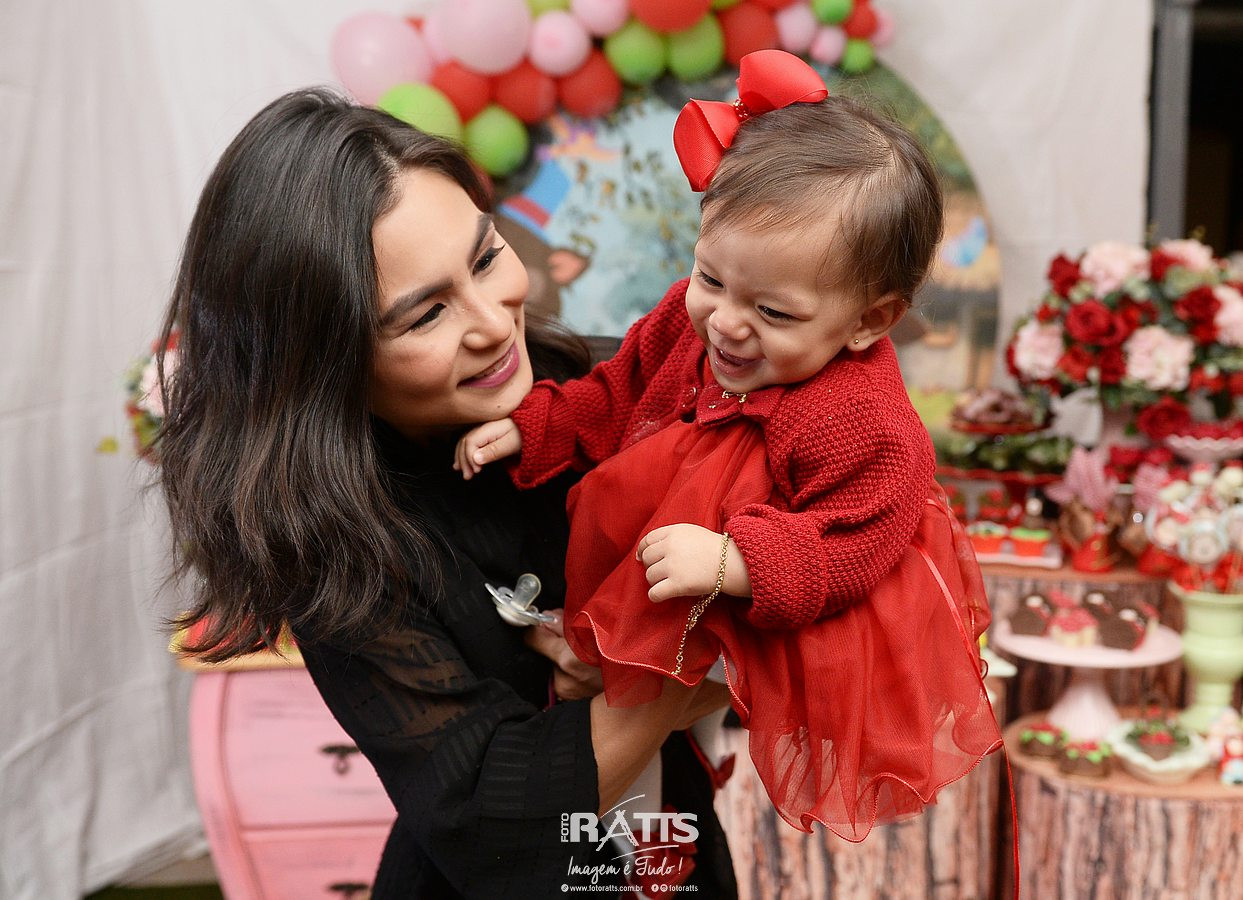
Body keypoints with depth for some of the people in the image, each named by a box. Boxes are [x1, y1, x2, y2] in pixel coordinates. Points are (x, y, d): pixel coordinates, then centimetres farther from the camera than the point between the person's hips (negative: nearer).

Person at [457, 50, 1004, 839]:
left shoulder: (863, 423, -33)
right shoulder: (689, 320, -10)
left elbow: (848, 546, -32)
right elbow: (619, 395, 5)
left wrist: (733, 562, -43)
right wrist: (529, 427, -3)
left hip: (789, 626, -7)